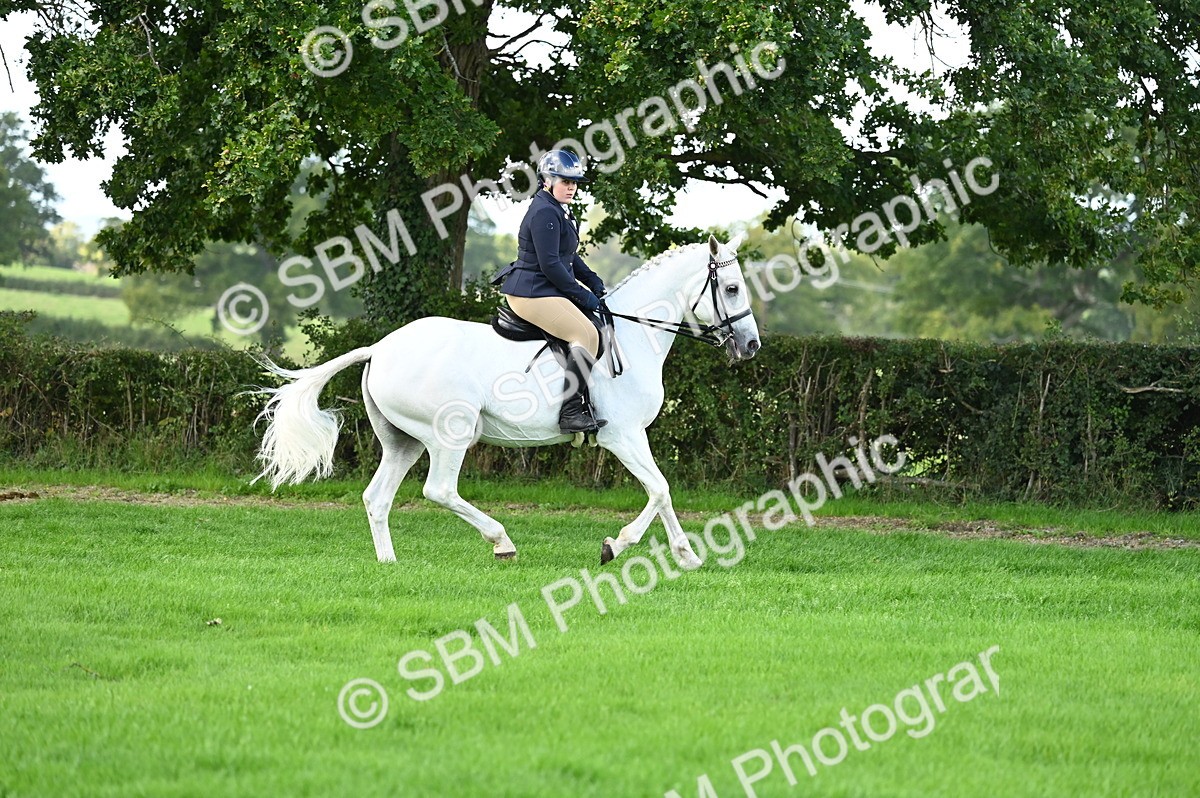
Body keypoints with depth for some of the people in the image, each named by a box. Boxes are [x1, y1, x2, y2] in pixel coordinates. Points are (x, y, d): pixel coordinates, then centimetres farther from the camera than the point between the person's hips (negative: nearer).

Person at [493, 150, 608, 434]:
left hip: (546, 290, 12)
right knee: (587, 335, -23)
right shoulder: (544, 213, -18)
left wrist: (594, 283, 11)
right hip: (533, 293, -12)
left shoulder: (559, 211, 17)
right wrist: (582, 295, -15)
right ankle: (571, 413, -24)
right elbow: (550, 265, -22)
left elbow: (570, 257, 25)